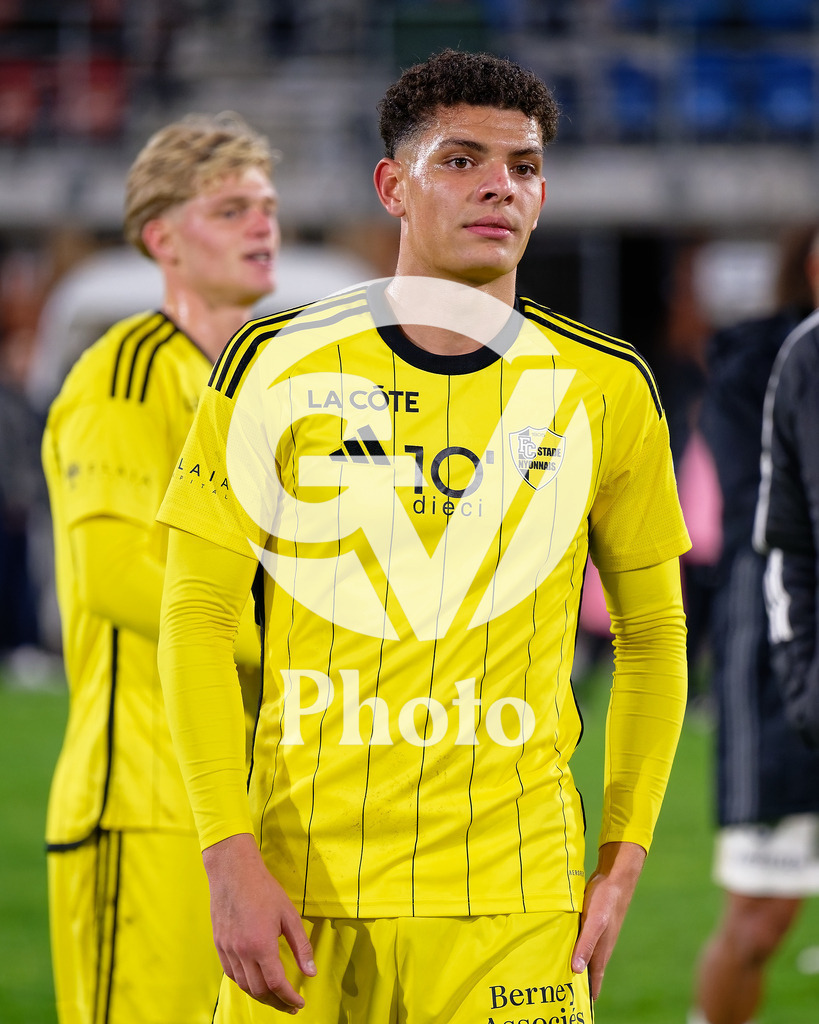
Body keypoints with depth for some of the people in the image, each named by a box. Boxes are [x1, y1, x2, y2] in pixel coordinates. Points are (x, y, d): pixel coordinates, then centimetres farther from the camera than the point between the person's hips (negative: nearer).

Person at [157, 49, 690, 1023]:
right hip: (302, 897, 0)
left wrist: (621, 868, 6)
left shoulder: (604, 388, 5)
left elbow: (653, 632, 15)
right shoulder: (273, 366, 1)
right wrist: (231, 859, -7)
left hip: (516, 907, 1)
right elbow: (196, 616, 2)